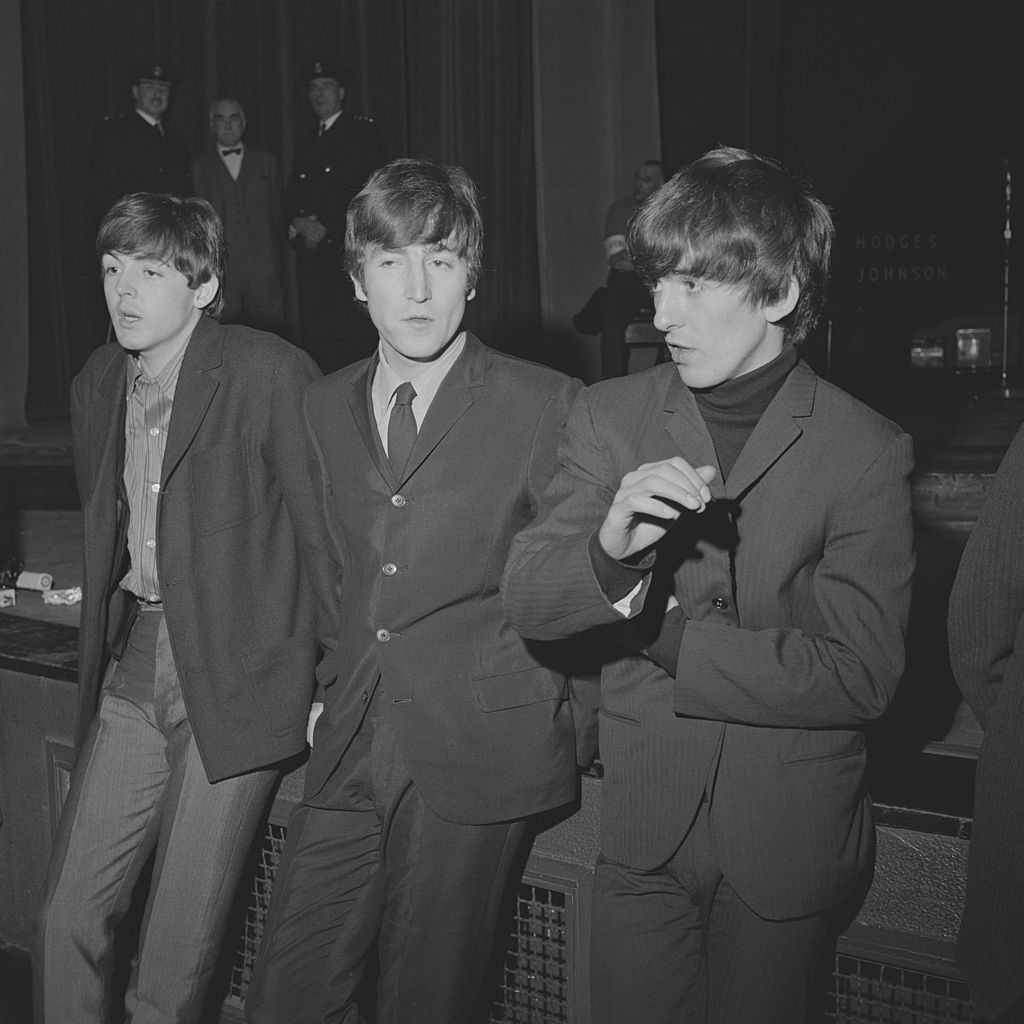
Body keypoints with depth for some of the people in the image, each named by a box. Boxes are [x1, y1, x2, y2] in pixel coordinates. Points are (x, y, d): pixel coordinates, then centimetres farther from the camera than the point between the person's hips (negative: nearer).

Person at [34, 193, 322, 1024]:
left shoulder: (271, 374, -11)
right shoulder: (96, 387, 10)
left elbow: (326, 532, -10)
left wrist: (331, 684, -10)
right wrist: (107, 649, 14)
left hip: (236, 677, -5)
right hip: (131, 670, 6)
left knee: (180, 945, 4)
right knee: (68, 922, 8)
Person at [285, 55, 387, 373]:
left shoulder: (363, 131, 4)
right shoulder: (304, 144, 24)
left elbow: (366, 190, -7)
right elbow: (290, 199, 21)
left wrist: (325, 227, -9)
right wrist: (299, 223, -2)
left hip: (349, 250, -6)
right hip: (312, 253, 6)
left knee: (354, 334, -12)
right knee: (314, 337, 0)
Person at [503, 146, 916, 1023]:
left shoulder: (866, 451, -10)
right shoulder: (609, 416, -2)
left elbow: (860, 674, -14)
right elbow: (524, 603, -7)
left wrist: (669, 634, -14)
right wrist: (610, 548, -27)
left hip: (788, 843, -2)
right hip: (643, 827, 2)